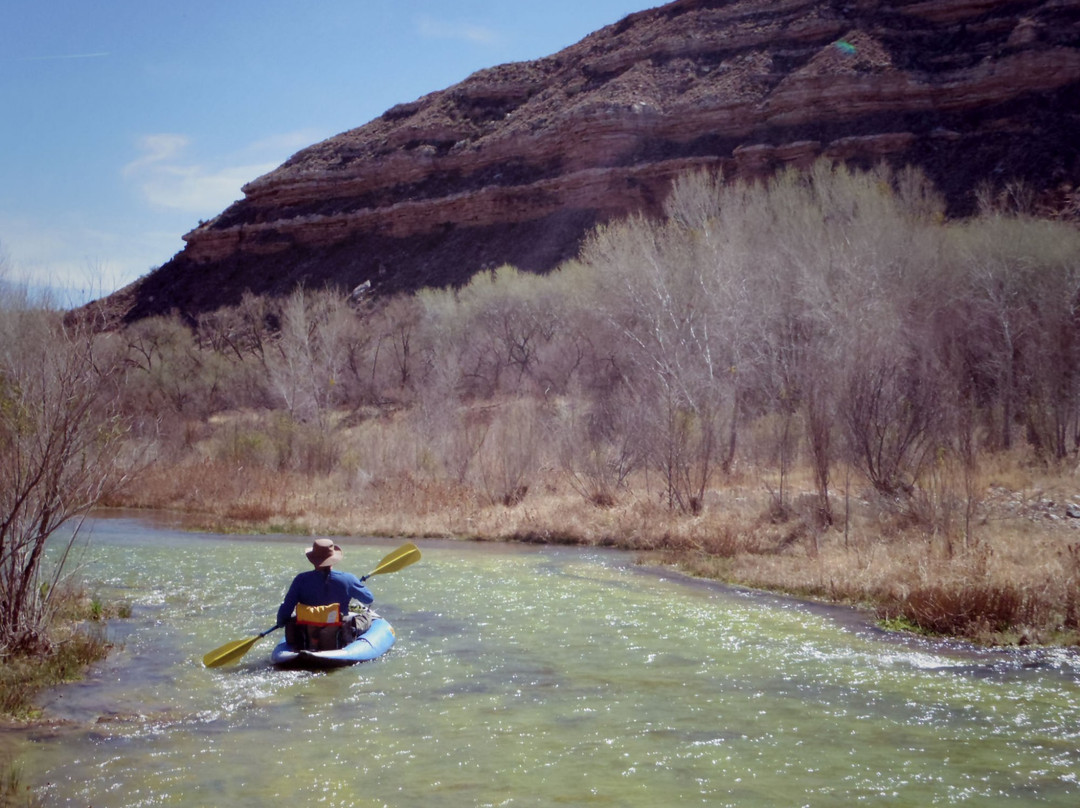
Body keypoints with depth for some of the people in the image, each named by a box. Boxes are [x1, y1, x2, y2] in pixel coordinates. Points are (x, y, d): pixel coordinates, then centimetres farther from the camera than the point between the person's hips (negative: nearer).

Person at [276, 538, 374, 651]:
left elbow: (284, 612, -8)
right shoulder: (347, 579, -11)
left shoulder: (301, 580, -10)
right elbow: (369, 598, 5)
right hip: (338, 644, 0)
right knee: (366, 617, 22)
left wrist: (280, 623, 14)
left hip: (305, 643, 1)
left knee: (292, 619, 32)